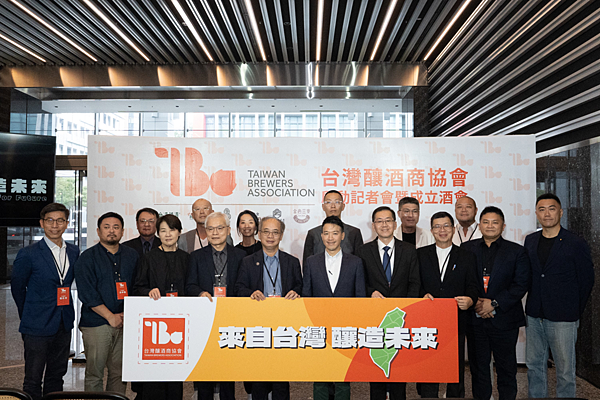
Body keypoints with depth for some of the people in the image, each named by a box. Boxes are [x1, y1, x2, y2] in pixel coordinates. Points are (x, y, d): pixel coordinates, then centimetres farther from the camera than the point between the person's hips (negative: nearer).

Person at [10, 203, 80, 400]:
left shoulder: (74, 252, 4)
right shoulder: (28, 254, -10)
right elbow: (17, 288, 2)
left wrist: (66, 313, 9)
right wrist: (29, 316, 9)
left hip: (64, 325, 5)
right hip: (38, 326, -4)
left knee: (57, 376, 16)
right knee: (33, 381, 5)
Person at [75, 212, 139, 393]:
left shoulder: (132, 255, 11)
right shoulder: (87, 258, 0)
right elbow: (87, 293, -7)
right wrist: (111, 317, -11)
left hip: (125, 323, 3)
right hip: (96, 323, -3)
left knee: (120, 372, 7)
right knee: (94, 373, 1)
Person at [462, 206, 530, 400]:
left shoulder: (517, 251, 1)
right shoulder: (466, 248, 6)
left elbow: (521, 284, -6)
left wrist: (494, 303, -14)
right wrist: (474, 302, -11)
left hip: (504, 319, -1)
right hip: (475, 320, 2)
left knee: (506, 369, 9)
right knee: (478, 368, 12)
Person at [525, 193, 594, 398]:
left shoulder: (576, 244, -7)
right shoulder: (530, 241, 7)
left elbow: (587, 280, -1)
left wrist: (574, 311, 1)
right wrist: (534, 306, 8)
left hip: (562, 319, -5)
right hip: (534, 316, 5)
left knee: (565, 371, 4)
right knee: (534, 366, 14)